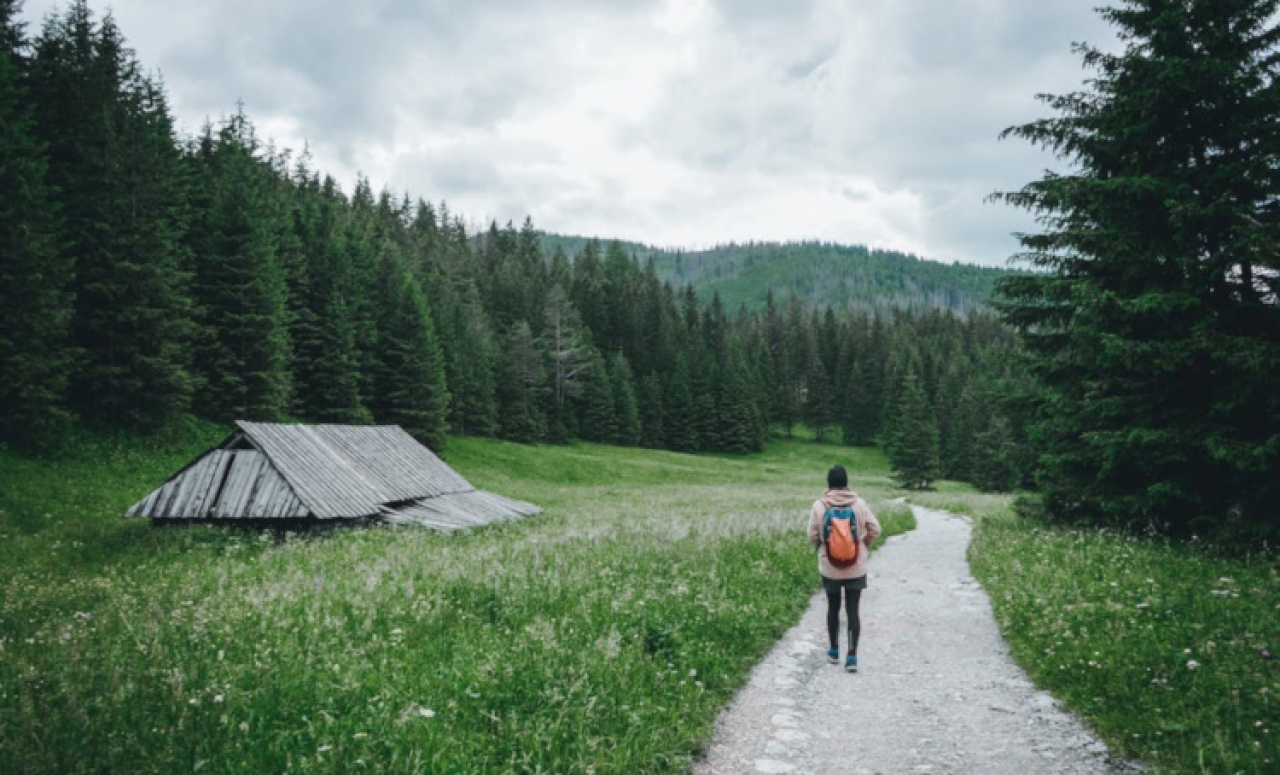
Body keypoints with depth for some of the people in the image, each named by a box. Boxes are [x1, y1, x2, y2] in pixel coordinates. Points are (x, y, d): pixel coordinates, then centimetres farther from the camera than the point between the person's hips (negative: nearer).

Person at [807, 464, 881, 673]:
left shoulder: (819, 506, -10)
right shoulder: (860, 504, -7)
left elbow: (812, 536, -6)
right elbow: (875, 530, -2)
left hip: (829, 567, 0)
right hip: (856, 567, 0)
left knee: (833, 608, 16)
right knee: (853, 610, 3)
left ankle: (834, 651, 27)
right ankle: (852, 655, -1)